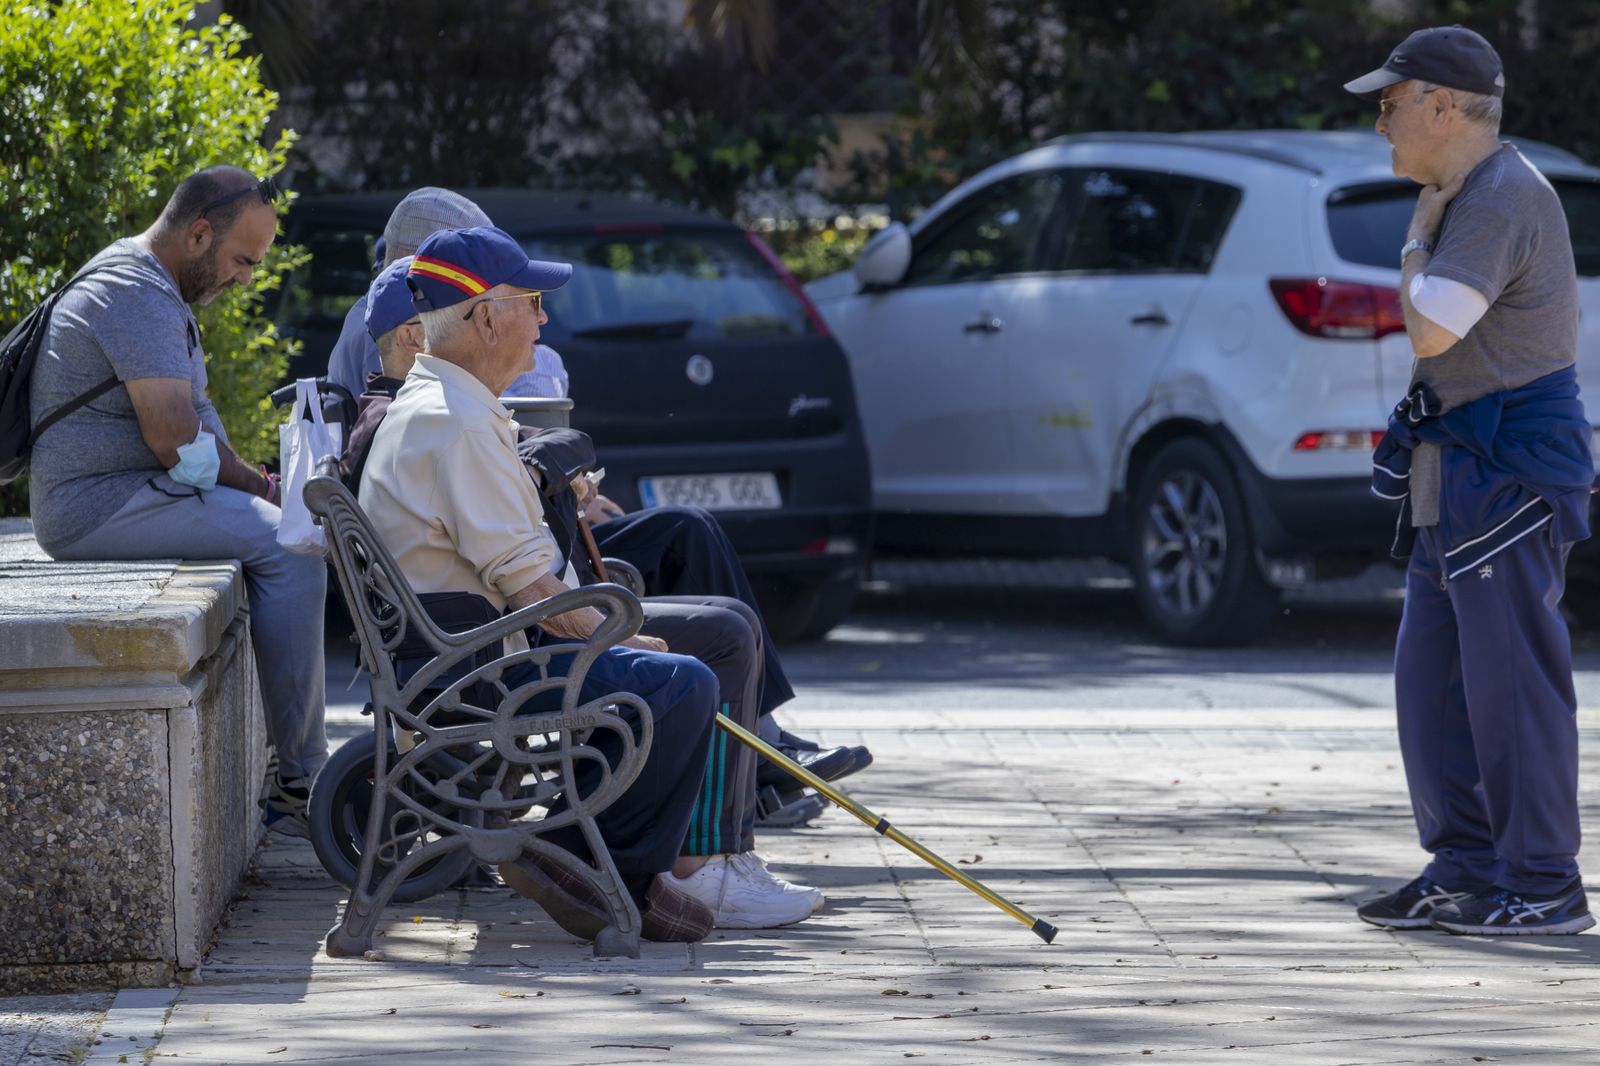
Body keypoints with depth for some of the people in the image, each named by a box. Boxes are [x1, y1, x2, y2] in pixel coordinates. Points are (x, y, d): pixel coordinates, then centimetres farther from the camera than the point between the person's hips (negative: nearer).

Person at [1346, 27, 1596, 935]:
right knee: (1433, 678, 11)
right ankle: (1465, 871, 16)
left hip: (1510, 473, -11)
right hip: (1457, 475, 11)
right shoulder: (1469, 197, 17)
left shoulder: (1504, 198, -17)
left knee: (1512, 677, -9)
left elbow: (1431, 330, -25)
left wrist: (1417, 242, -9)